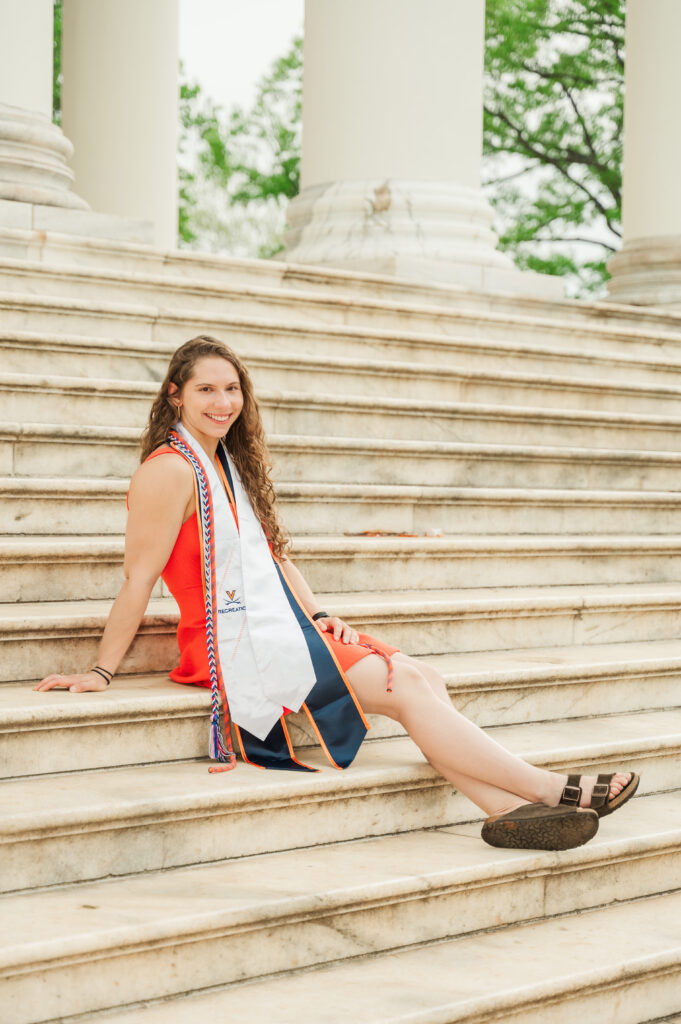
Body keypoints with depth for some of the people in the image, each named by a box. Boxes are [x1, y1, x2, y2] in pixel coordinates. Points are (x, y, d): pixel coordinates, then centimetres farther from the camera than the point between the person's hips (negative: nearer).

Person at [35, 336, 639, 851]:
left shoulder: (231, 461, 17)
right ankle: (552, 790, -12)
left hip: (283, 634, 9)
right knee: (409, 687, -14)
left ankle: (508, 810, -21)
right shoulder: (170, 471, -11)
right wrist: (101, 674, -10)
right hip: (238, 649, -9)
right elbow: (138, 580, -12)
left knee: (426, 680, -9)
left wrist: (318, 615, 8)